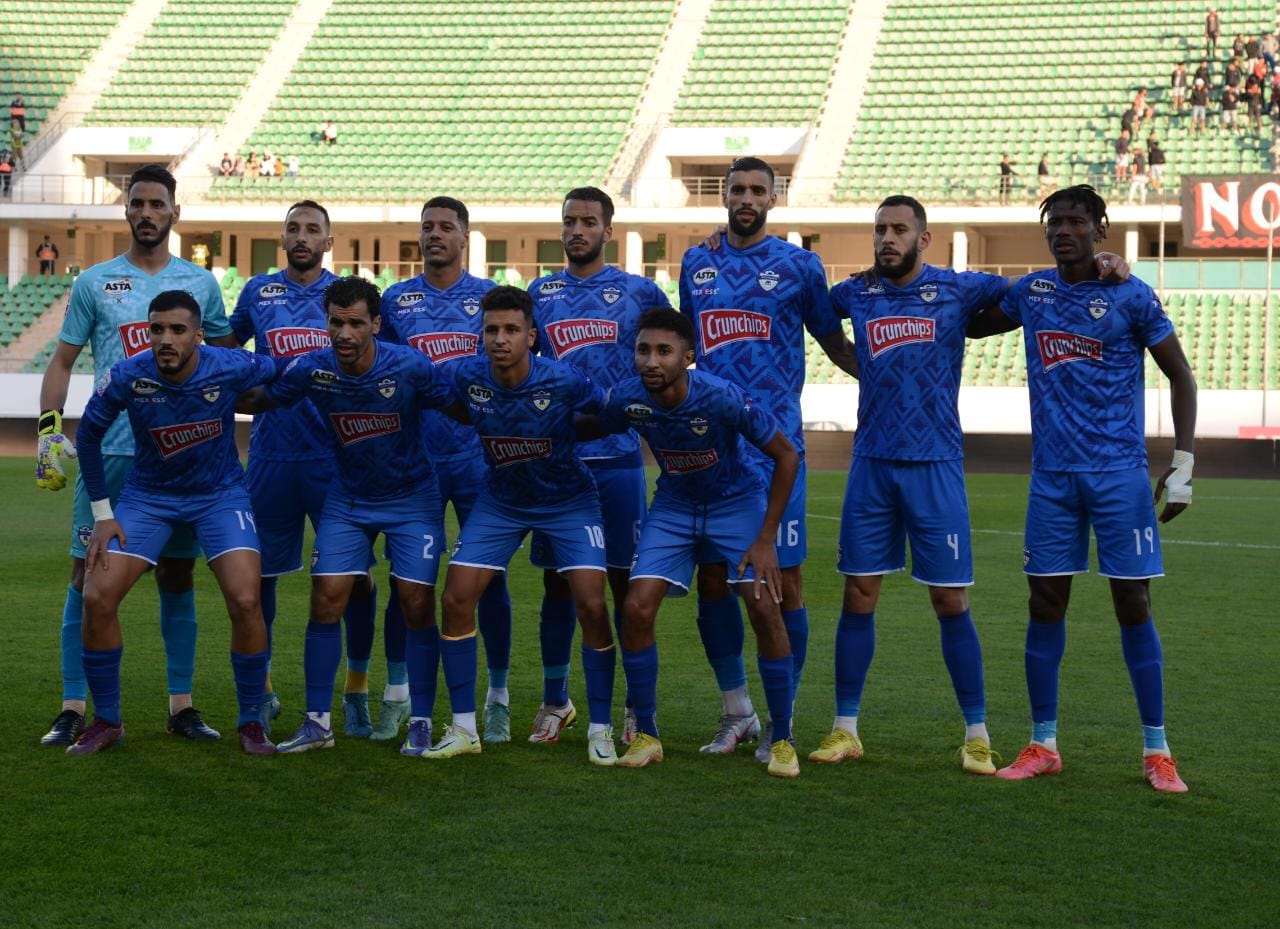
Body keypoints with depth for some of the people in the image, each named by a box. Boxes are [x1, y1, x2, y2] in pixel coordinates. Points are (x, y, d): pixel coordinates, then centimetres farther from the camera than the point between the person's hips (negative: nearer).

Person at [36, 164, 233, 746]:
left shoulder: (201, 283, 8)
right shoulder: (94, 282, 5)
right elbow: (62, 361, 6)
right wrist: (49, 429, -5)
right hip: (109, 451, -1)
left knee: (177, 576, 6)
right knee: (89, 574, -3)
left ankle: (181, 705, 13)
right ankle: (74, 708, 2)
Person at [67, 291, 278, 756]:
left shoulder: (232, 368, -23)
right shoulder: (126, 377, -20)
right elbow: (89, 435, -4)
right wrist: (102, 513, -3)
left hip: (221, 495, -1)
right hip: (148, 495, 1)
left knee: (245, 601, -18)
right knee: (97, 597, -11)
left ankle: (251, 723, 2)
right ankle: (106, 721, 9)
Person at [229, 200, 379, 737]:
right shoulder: (258, 292, 8)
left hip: (336, 455, -1)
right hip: (271, 454, 1)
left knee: (354, 573, 0)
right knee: (260, 572, 7)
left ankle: (357, 691, 13)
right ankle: (261, 690, 22)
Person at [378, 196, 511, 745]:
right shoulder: (395, 301, 8)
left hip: (479, 456, -1)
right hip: (414, 457, 1)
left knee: (489, 576, 3)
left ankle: (499, 697, 12)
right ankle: (398, 695, 13)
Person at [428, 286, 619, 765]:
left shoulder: (564, 380, -26)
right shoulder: (466, 376, -17)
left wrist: (566, 435, -7)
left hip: (568, 501, -3)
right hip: (500, 502, 3)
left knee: (591, 606, -13)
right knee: (456, 599, -6)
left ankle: (600, 730, 4)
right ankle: (463, 728, 6)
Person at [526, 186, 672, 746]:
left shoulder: (638, 293, 3)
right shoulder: (539, 294, 10)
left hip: (617, 458, -2)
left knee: (625, 580, 1)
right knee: (556, 582, 7)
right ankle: (555, 702, 18)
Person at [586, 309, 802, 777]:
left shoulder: (722, 398, -32)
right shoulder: (625, 398, -22)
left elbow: (787, 456, -20)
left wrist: (766, 538, -19)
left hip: (739, 501, -3)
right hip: (674, 506, 3)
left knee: (764, 609, -17)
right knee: (636, 608, -12)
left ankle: (783, 740, -1)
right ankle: (646, 735, 4)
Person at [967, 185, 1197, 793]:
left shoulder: (1131, 297, -4)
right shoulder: (1032, 291, 8)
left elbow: (1180, 376, 1)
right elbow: (973, 324, 27)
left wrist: (1182, 464, -6)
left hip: (1119, 474, -4)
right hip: (1052, 474, 4)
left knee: (1132, 602, -2)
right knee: (1046, 603, 3)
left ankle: (1156, 751, 5)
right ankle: (1043, 745, 12)